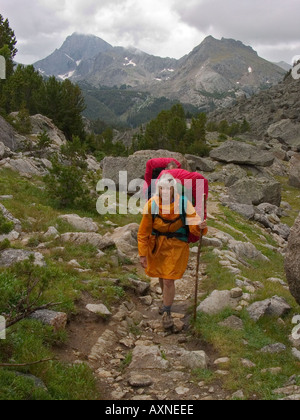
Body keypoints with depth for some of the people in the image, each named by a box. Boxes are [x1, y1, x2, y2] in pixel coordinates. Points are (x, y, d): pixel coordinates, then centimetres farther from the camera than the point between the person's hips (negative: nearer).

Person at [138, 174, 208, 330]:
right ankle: (167, 301, 52)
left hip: (177, 246, -2)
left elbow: (194, 225, -21)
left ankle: (167, 313, 21)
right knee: (161, 276, 22)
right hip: (156, 244, 2)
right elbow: (143, 231, -10)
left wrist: (200, 226, -46)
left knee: (168, 280, -5)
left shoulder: (184, 203, -21)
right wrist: (143, 254, -9)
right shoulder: (151, 205, -19)